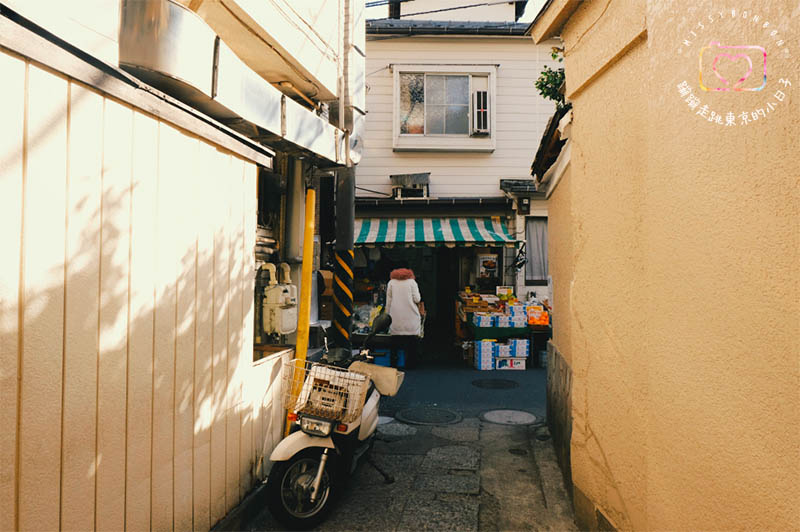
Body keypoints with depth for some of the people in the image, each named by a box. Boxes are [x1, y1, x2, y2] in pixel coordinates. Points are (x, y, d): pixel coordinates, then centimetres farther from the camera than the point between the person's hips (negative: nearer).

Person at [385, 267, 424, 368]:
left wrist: (388, 315, 15)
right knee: (412, 341, 5)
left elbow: (388, 301, 8)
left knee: (395, 341, 6)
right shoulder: (412, 281, 4)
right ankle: (411, 363, 7)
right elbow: (417, 299, -2)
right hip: (411, 318, -1)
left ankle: (393, 363, 9)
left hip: (396, 318, 1)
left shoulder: (391, 282, 8)